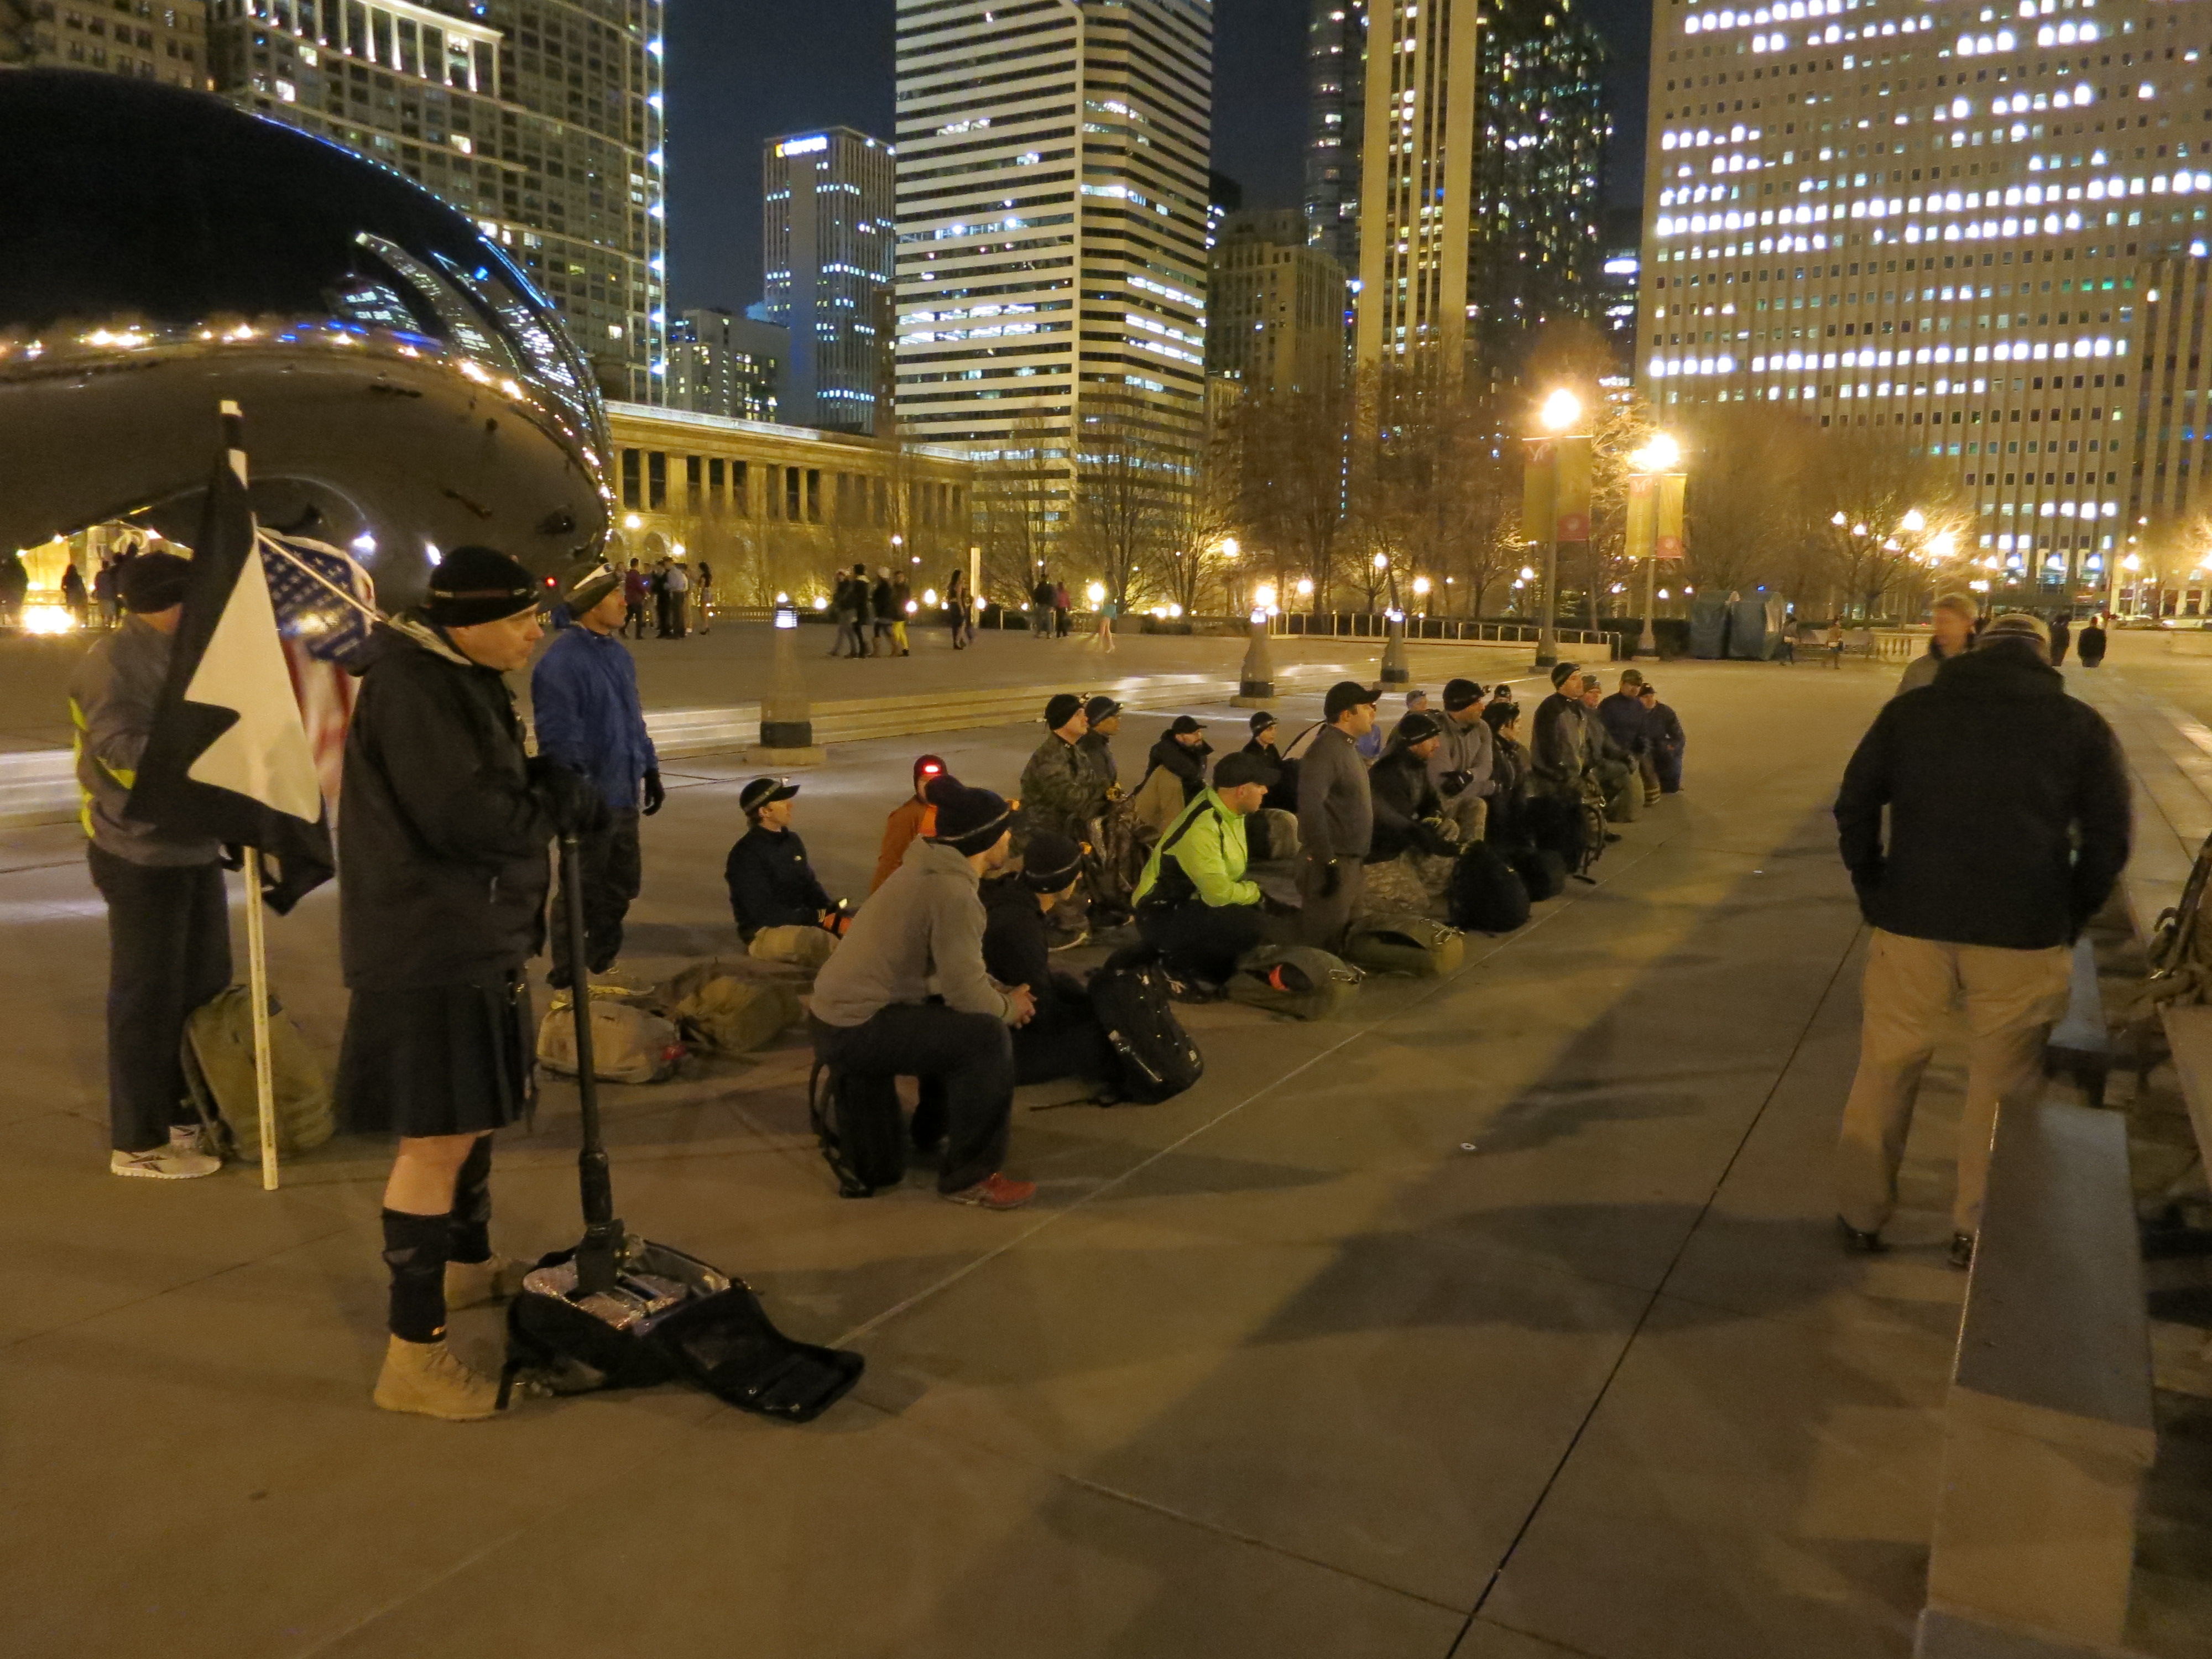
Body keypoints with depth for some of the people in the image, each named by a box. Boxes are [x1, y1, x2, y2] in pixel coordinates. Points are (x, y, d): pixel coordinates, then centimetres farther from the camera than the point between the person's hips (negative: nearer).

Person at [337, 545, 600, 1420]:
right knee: (437, 1139, -7)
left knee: (473, 1115, 23)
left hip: (474, 937, 10)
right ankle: (413, 1353, 1)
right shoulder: (412, 687, -18)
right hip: (431, 949, -10)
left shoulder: (461, 678, 14)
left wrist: (553, 790, -2)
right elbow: (470, 816, -25)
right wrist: (566, 798, -11)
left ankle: (469, 1264, 43)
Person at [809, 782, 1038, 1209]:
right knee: (987, 1037, -18)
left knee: (959, 1014, 24)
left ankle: (938, 1123, 39)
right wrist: (1011, 1007, -2)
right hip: (854, 1029, -10)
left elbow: (954, 973, 17)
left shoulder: (932, 870, 10)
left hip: (841, 1009, 10)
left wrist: (1003, 996, 4)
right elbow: (968, 993, -22)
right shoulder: (953, 892, -21)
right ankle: (969, 1177, -6)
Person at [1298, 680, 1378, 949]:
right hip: (1333, 863, -10)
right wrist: (1327, 862, -29)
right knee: (1324, 940, -3)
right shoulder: (1325, 750, -19)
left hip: (1350, 859, 10)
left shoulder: (1347, 746, 13)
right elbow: (1310, 808, -29)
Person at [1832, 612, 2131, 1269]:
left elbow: (1854, 807, 3)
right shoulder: (2081, 726, 3)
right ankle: (1978, 1230, 22)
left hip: (1912, 924, 1)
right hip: (2024, 939, -1)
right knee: (2002, 1082, 13)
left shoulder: (1910, 711, 5)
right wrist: (2068, 921, 9)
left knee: (1886, 1069, 13)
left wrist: (1874, 895, 10)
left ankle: (1861, 1214, 23)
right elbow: (2108, 841, 0)